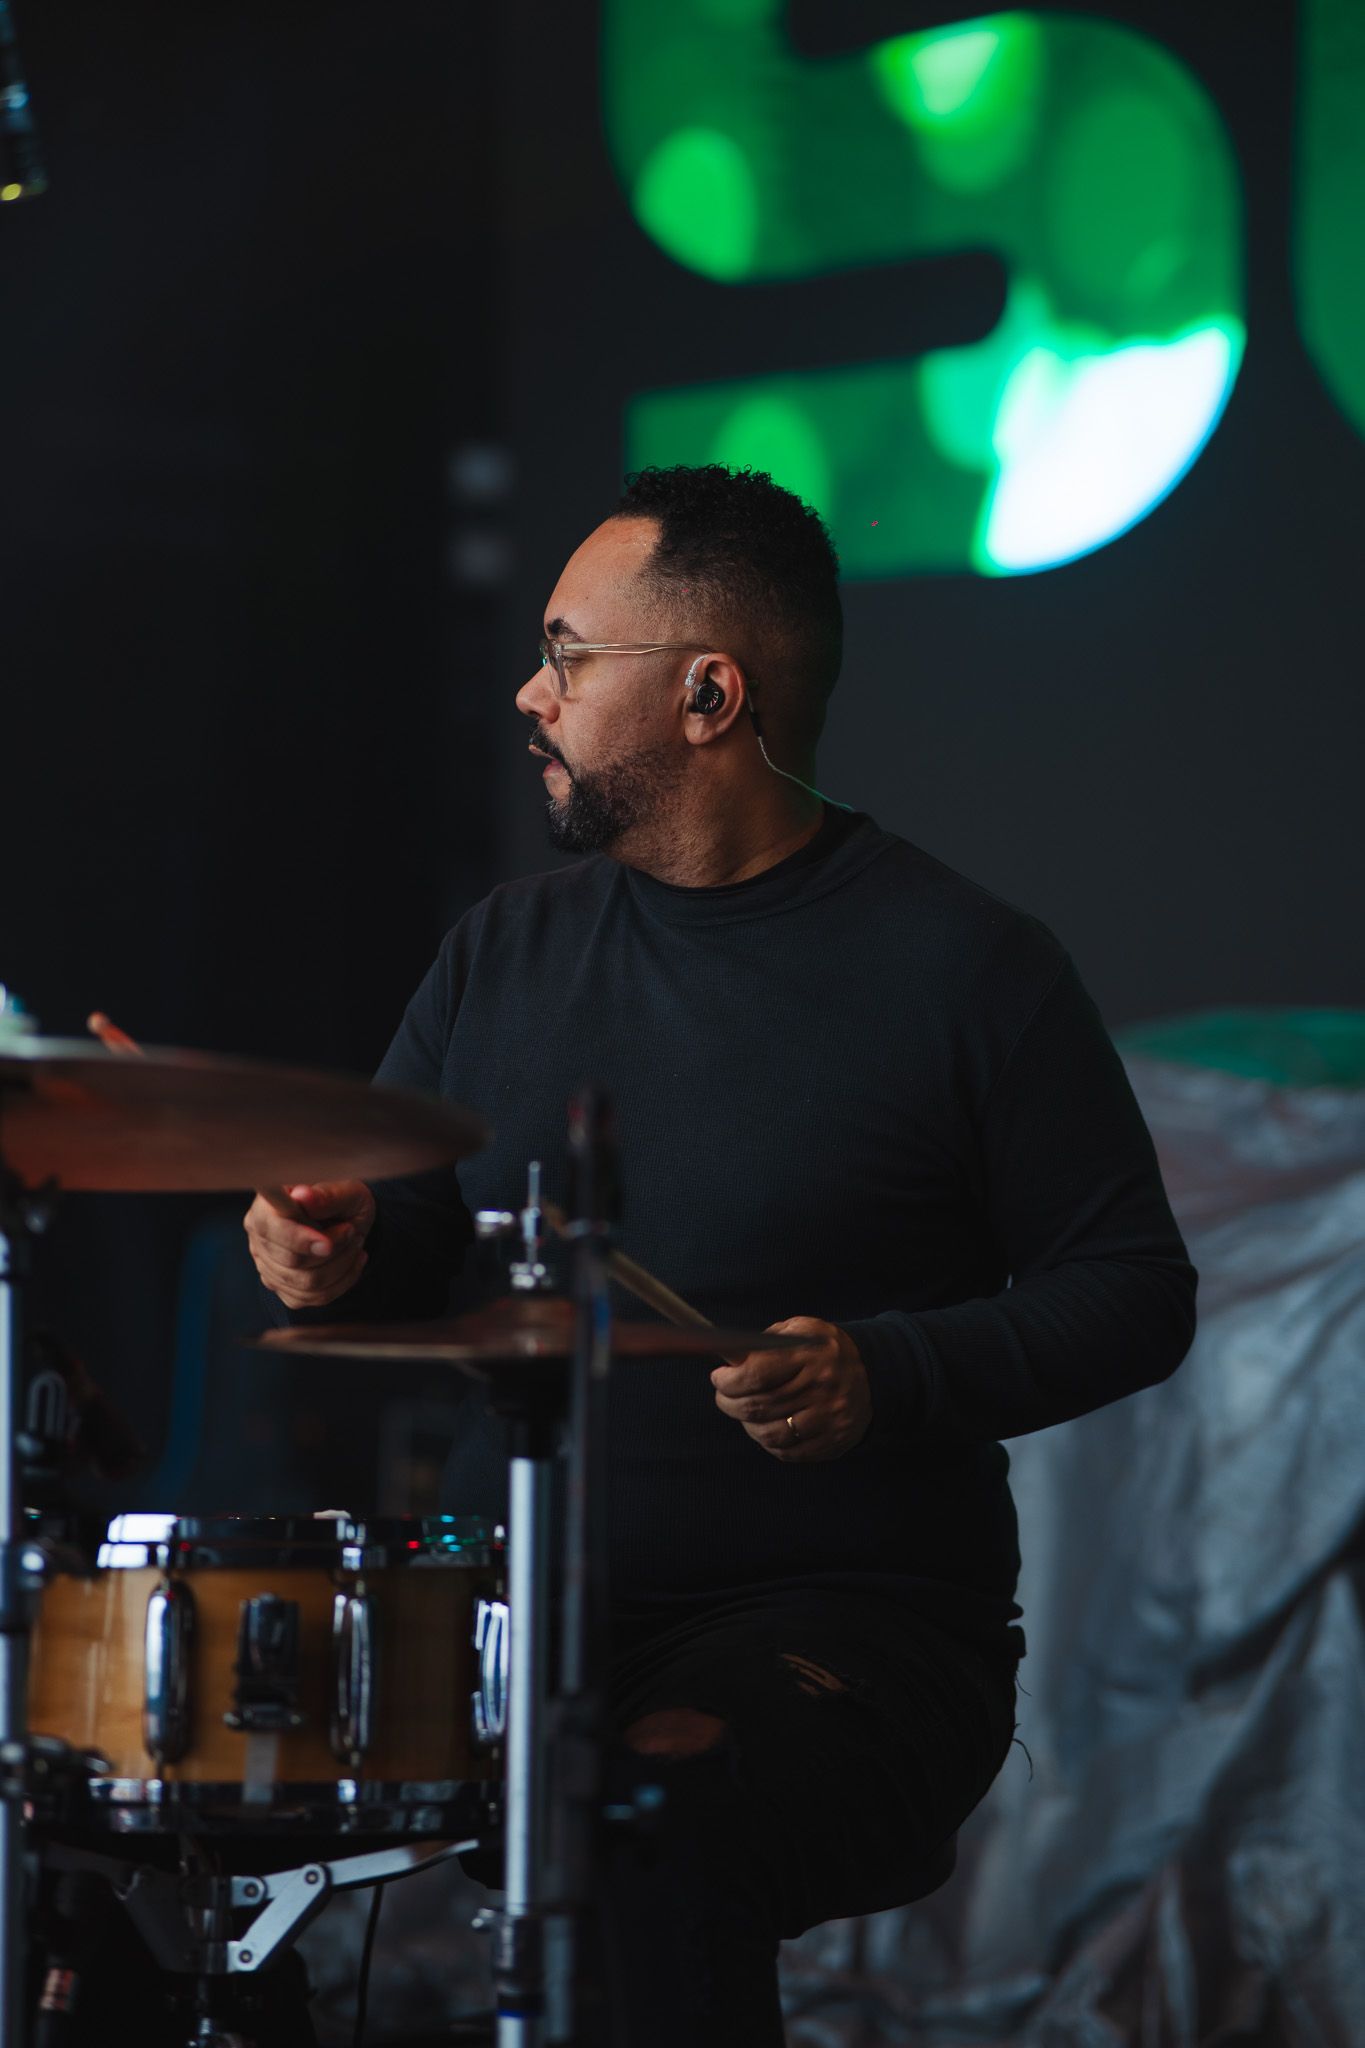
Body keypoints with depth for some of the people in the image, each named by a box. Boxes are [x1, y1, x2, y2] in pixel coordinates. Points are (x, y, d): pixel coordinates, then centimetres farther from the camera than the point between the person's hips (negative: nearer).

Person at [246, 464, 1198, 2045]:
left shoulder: (962, 967, -5)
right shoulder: (506, 947, 12)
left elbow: (1133, 1290, -2)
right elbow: (410, 1239, 20)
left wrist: (895, 1377, -19)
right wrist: (334, 1249, -5)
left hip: (841, 1621, -5)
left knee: (643, 1834, -35)